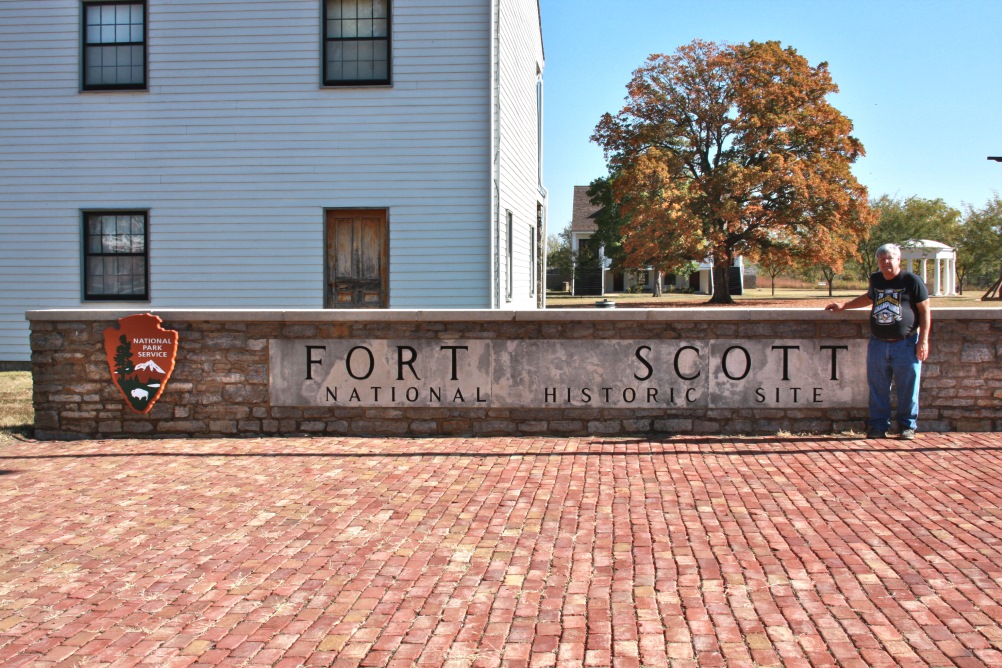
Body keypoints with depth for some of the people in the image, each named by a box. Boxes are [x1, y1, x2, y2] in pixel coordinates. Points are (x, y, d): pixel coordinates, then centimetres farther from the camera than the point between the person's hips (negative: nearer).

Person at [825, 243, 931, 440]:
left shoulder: (912, 280, -4)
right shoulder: (875, 279, 11)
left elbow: (925, 310, -2)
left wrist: (923, 340, -8)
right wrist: (844, 306, 30)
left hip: (906, 344, -4)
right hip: (878, 344, 4)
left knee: (907, 388, 1)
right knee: (878, 389, 5)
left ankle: (908, 426, 14)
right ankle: (879, 426, 14)